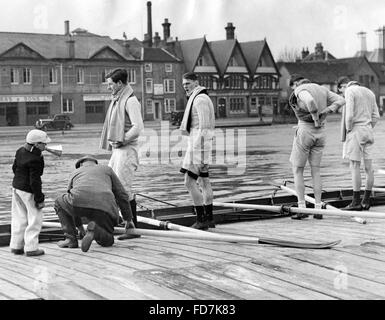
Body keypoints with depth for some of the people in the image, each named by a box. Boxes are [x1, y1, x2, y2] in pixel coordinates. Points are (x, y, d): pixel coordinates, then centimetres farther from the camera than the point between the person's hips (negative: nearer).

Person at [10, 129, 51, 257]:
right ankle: (31, 248, 3)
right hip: (28, 191, -9)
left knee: (19, 217, 16)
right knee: (35, 219, 2)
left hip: (16, 186, 9)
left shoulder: (20, 151, 2)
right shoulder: (35, 159, -24)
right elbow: (35, 181, -22)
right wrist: (39, 199, -15)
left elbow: (14, 168, 15)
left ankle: (16, 246, 22)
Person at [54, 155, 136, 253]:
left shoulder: (75, 173, 35)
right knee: (107, 241, 24)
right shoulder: (107, 169, 34)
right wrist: (128, 219, 35)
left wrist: (79, 225, 55)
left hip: (80, 203, 0)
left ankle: (71, 239, 18)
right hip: (104, 209, 0)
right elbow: (122, 195, 28)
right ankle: (95, 230, -12)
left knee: (59, 202, 34)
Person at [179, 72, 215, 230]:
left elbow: (204, 128, -20)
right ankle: (209, 218, 18)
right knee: (204, 181, 12)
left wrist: (200, 156, -22)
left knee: (189, 182, -9)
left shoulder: (200, 99, -14)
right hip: (196, 143, 10)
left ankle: (201, 219, -6)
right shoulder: (197, 98, 18)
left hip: (199, 144, -10)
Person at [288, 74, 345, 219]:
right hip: (320, 133, 6)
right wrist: (325, 111, -6)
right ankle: (318, 209, 6)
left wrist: (315, 118, -18)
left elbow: (310, 101, -32)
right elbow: (340, 101, 5)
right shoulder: (322, 89, 14)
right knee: (315, 171, 10)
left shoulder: (301, 90, -9)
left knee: (297, 170, 5)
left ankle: (302, 209, 1)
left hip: (305, 131, -6)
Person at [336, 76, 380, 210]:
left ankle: (356, 202, -3)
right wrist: (368, 130, 14)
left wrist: (348, 130, -5)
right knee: (368, 167, 6)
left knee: (355, 167, -4)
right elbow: (376, 116, 14)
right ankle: (366, 201, 10)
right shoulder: (369, 92, 16)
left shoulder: (350, 92, -7)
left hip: (355, 131, -7)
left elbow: (349, 116, -18)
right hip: (368, 132, 7)